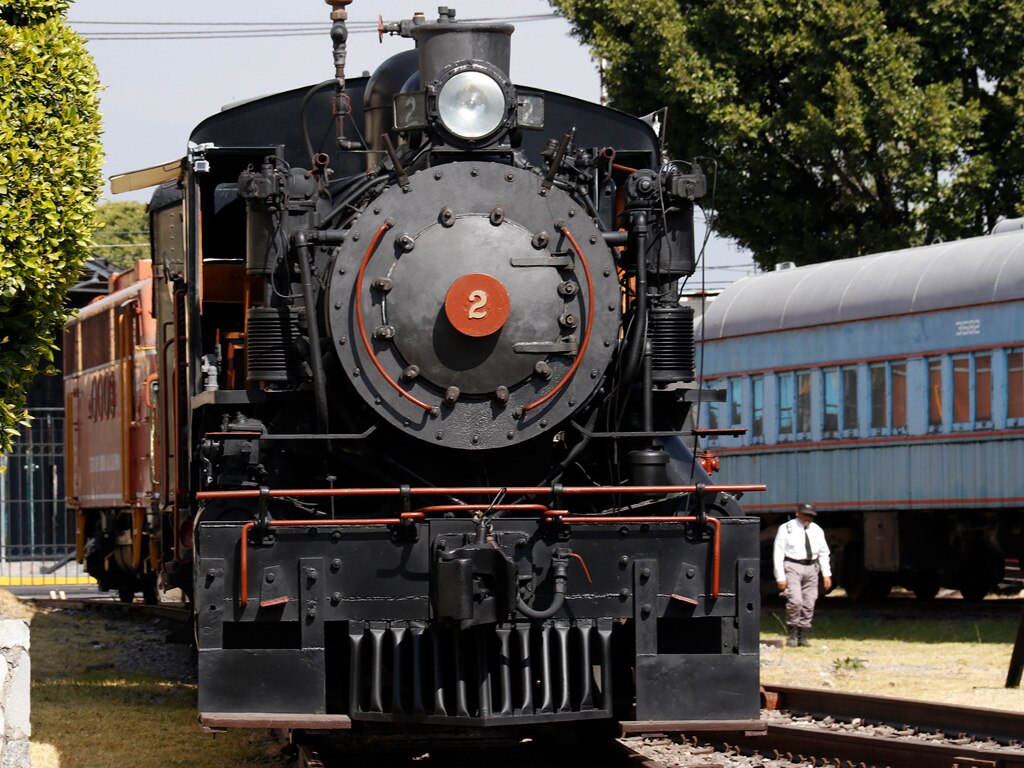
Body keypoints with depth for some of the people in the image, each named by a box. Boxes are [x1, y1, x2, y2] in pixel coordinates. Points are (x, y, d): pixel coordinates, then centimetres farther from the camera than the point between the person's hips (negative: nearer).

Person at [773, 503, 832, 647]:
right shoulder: (786, 529, -3)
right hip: (793, 567, -5)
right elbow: (778, 554, -5)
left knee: (809, 604, 2)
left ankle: (802, 637, 11)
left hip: (811, 568, 5)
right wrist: (780, 577, -11)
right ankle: (792, 635, -7)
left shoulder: (817, 530, 11)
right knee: (795, 600, -19)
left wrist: (826, 574, 6)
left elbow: (823, 552, 16)